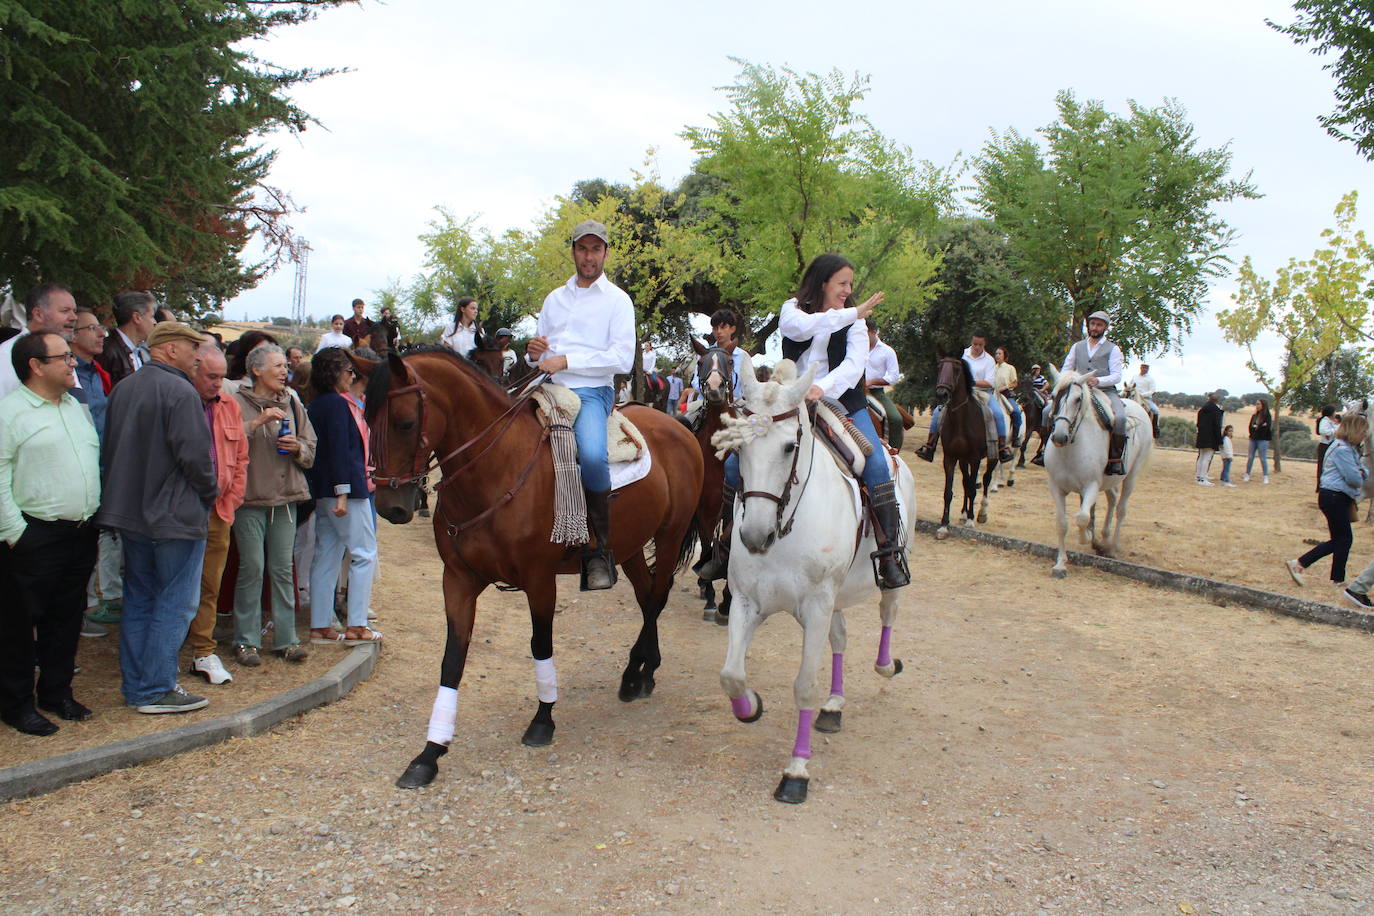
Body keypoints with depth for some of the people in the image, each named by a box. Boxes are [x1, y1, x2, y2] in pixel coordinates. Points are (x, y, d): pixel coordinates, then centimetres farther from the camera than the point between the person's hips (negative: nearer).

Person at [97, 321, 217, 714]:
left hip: (128, 512, 8)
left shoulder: (122, 389, 10)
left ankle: (135, 685, 22)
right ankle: (156, 691, 4)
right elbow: (194, 454, -21)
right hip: (176, 516, -8)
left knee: (138, 600, 15)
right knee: (174, 604, 0)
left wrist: (122, 496, 21)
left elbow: (108, 448, 15)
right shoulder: (180, 391, -16)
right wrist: (209, 491, -4)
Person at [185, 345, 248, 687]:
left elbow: (241, 459, 16)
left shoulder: (230, 406, 11)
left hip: (218, 511, 5)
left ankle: (203, 653, 17)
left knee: (209, 585, 9)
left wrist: (230, 500, 7)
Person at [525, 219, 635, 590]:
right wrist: (533, 353, 2)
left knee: (592, 455, -34)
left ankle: (599, 548, -18)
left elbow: (623, 359, -9)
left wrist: (566, 361, -16)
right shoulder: (555, 298, 21)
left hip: (591, 392, -6)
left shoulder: (617, 300, 4)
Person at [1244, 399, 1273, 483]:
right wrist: (1259, 427, -9)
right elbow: (1251, 426, 7)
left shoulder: (1267, 416, -6)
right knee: (1250, 457, 7)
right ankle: (1247, 475, 15)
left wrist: (1255, 427, -5)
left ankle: (1266, 477, 5)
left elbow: (1265, 428, -14)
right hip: (1253, 439, 5)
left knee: (1263, 458, -3)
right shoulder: (1254, 415, 11)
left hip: (1262, 440, -5)